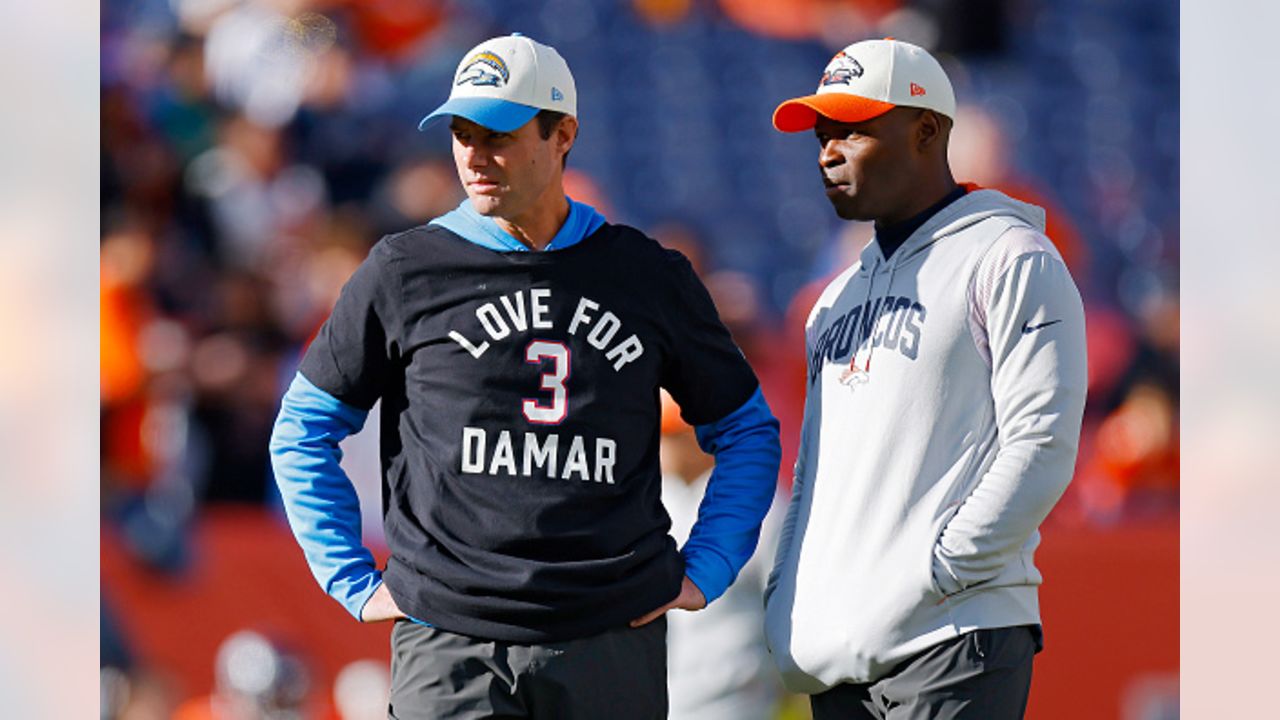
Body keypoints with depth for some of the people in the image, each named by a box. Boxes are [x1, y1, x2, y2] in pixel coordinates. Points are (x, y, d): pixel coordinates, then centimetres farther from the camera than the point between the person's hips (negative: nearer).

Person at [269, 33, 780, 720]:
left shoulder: (650, 277, 9)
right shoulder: (402, 271, 5)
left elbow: (747, 432, 19)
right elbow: (303, 433, 13)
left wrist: (702, 572, 9)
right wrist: (355, 581, 5)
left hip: (615, 645, 1)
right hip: (449, 650, -1)